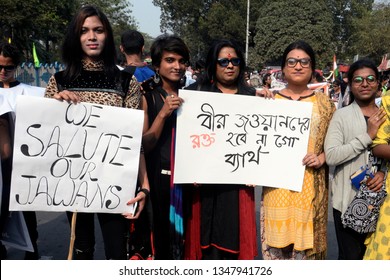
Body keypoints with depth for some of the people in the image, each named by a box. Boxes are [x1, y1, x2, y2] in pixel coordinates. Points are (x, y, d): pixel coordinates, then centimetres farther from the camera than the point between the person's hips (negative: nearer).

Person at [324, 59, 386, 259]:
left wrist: (384, 172, -9)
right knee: (351, 256, 4)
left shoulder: (385, 115, 6)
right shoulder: (342, 115, -6)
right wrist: (367, 136, -17)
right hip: (348, 199, -4)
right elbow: (331, 156, -16)